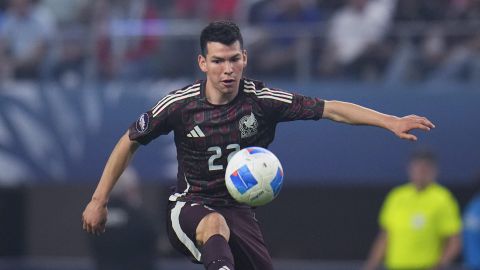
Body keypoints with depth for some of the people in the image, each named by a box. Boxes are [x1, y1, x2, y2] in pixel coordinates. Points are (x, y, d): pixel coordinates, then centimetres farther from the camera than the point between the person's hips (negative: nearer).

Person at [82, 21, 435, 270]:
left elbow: (331, 109, -11)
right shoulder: (180, 104, -11)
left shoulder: (262, 100, -10)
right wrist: (99, 200, 2)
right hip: (189, 206, -3)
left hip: (238, 210, 3)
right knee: (216, 226, -37)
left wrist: (391, 122, -20)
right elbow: (130, 143, 2)